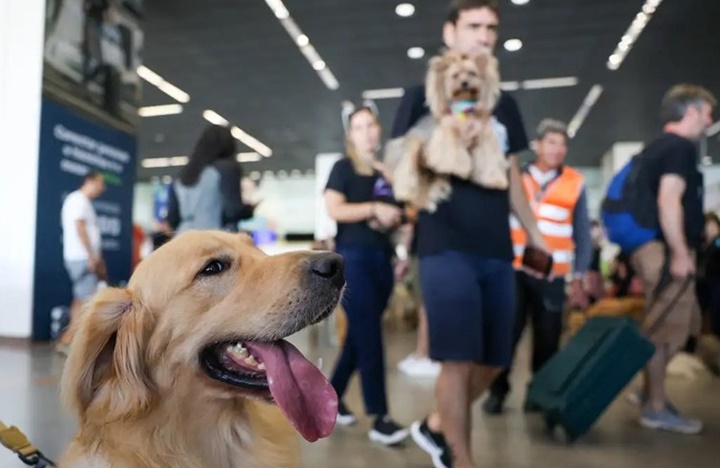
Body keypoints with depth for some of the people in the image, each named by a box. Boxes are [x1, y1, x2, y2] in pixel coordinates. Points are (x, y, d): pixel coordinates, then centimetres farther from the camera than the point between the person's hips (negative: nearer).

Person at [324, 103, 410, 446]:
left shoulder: (388, 173, 15)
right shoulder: (343, 168, 1)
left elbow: (395, 213, 21)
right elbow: (334, 209, -12)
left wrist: (396, 217, 0)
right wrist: (375, 208, -17)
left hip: (381, 258, 6)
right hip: (353, 257, -6)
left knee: (359, 335, 11)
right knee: (369, 336, -8)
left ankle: (332, 397, 28)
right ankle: (379, 418, -3)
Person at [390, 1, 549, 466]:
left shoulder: (504, 104, 18)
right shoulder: (423, 96, 3)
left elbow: (511, 176, 21)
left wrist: (537, 235, 17)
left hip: (497, 250, 6)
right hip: (446, 246, -6)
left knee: (492, 362, 10)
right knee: (459, 359, -7)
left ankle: (435, 426, 32)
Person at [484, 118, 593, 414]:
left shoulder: (574, 183, 2)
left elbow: (582, 236, 6)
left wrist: (578, 279, 4)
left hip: (552, 276, 1)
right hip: (513, 270, 0)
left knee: (547, 338, 6)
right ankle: (498, 391, 14)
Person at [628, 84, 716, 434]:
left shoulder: (657, 146, 19)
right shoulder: (681, 147, -10)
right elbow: (668, 200, -22)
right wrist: (680, 253, -22)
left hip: (655, 247, 10)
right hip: (665, 250, -10)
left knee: (679, 326, 19)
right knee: (666, 331, -3)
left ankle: (650, 391, 26)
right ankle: (656, 408, 6)